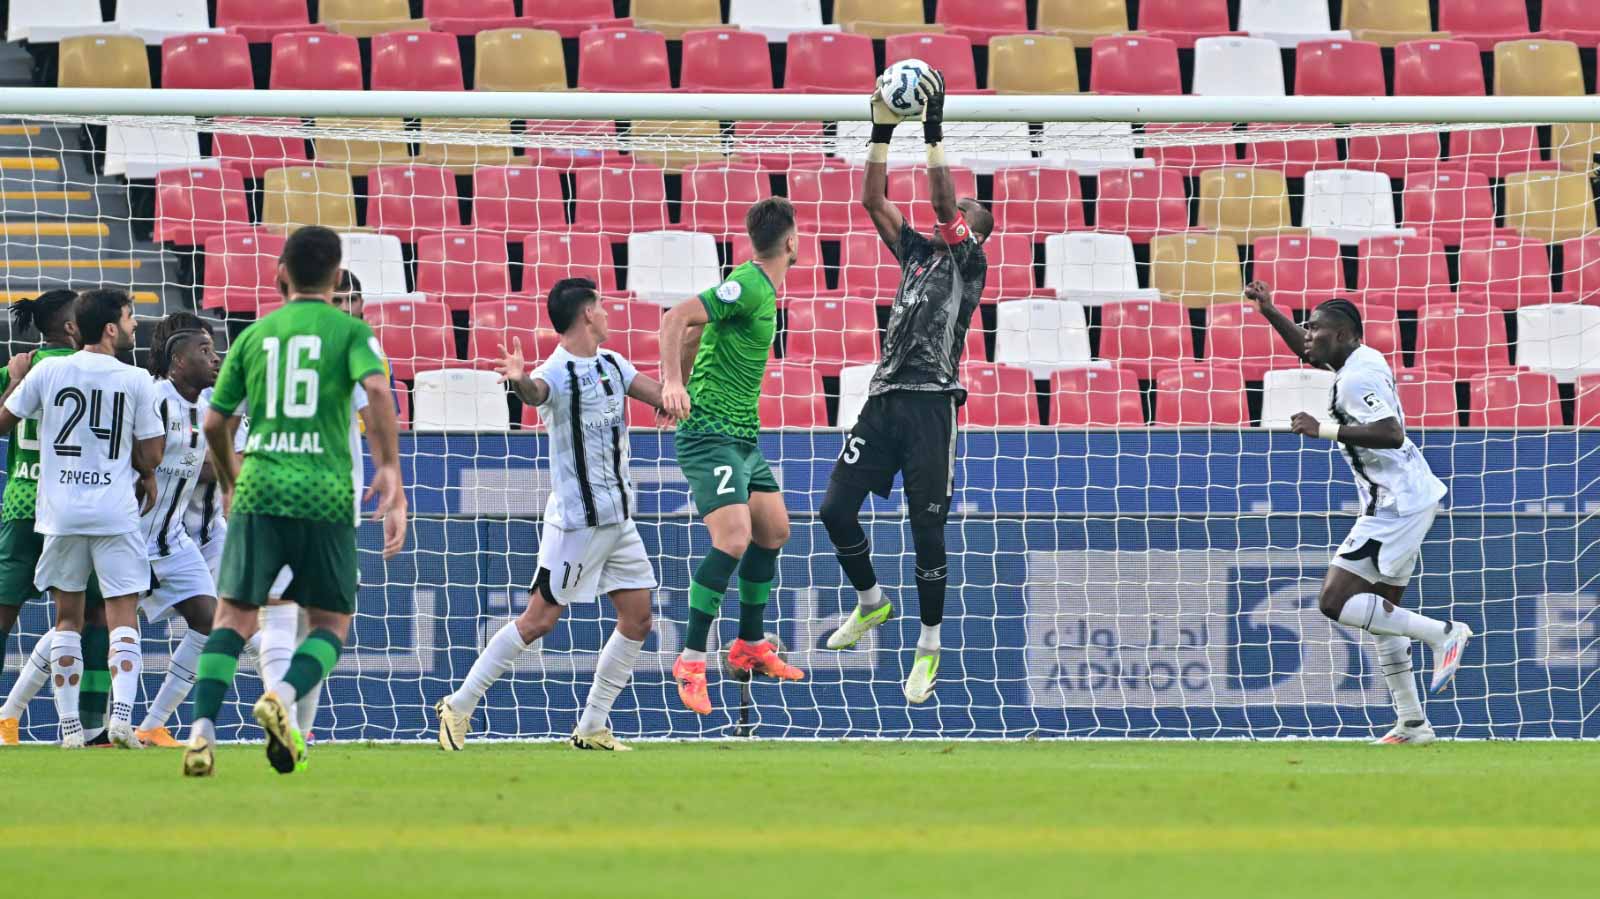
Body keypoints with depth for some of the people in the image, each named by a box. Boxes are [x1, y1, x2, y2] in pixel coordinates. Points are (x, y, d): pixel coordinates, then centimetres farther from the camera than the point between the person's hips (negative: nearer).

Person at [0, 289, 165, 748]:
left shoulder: (47, 372, -1)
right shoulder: (136, 381, -4)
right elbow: (150, 456, -1)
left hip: (61, 515, 2)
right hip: (116, 513, -2)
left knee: (67, 618, 11)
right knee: (123, 615, 1)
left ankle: (69, 726, 8)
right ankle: (121, 714, -16)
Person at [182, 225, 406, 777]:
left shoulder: (253, 336, 14)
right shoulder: (350, 331, 5)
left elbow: (214, 422, 16)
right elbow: (377, 390, -13)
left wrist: (229, 485, 32)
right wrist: (390, 472, -14)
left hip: (258, 489, 2)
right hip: (325, 495, -2)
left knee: (233, 618, 3)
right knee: (332, 624, 10)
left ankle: (203, 728, -16)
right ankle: (283, 696, -18)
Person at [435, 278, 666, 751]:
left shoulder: (613, 365, 9)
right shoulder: (558, 373, -17)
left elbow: (666, 396, 13)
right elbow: (536, 392, -39)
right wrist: (520, 382, -62)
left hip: (619, 515, 8)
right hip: (577, 517, -8)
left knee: (638, 618, 4)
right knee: (539, 619, -7)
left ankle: (592, 726, 11)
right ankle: (459, 706, 2)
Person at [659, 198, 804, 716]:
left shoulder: (760, 288, 12)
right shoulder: (747, 287, -17)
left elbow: (692, 330, 23)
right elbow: (676, 319, -27)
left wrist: (673, 387, 25)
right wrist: (673, 383, -36)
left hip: (743, 436, 10)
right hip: (710, 434, -10)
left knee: (773, 531, 16)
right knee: (733, 539, -19)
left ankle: (750, 646, 29)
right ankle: (691, 662, -14)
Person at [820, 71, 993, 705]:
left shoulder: (969, 263, 3)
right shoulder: (916, 254, 20)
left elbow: (943, 203, -11)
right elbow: (873, 201, 16)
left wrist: (933, 134, -12)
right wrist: (883, 133, 9)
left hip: (931, 403, -6)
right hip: (885, 397, 6)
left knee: (927, 527, -4)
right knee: (836, 508, 0)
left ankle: (929, 647, 5)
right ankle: (870, 603, 24)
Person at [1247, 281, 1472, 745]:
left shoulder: (1356, 378, -17)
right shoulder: (1362, 360, 14)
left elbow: (1390, 432, -30)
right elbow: (1305, 349, 33)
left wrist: (1324, 430, -26)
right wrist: (1269, 311, 24)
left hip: (1395, 506, -11)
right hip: (1407, 502, 11)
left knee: (1334, 600, -13)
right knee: (1382, 612, 14)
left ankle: (1441, 633, -12)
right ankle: (1412, 724, 14)